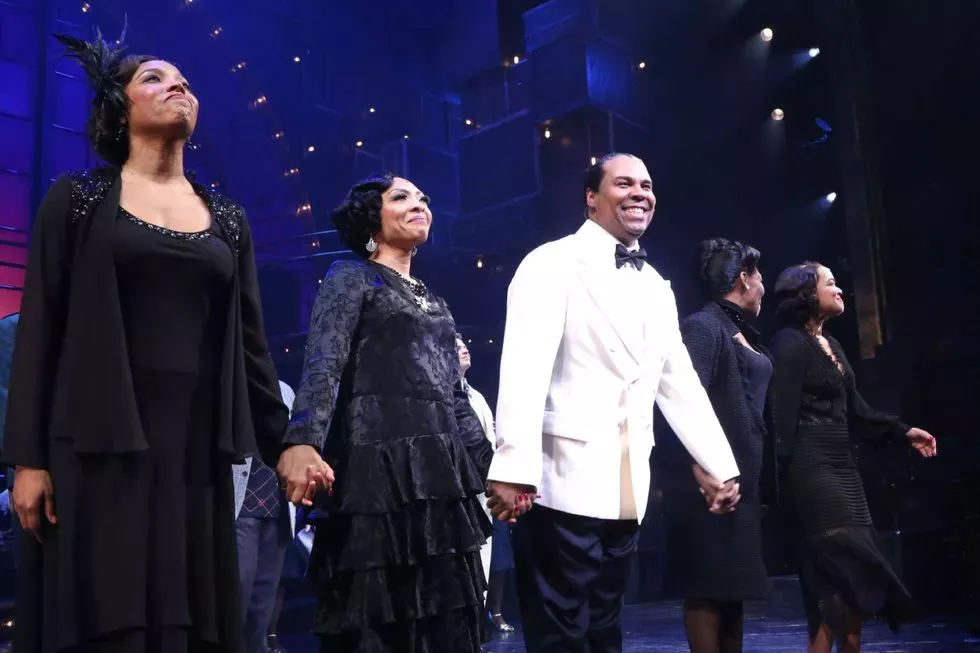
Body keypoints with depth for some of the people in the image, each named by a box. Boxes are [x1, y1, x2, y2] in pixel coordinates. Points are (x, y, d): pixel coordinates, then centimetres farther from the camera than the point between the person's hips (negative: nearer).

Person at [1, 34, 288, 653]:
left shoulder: (228, 218, 13)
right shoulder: (77, 198, 4)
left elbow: (250, 340, 12)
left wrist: (281, 443, 8)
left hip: (198, 444, 3)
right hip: (100, 442, -3)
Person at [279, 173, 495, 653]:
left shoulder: (432, 300, 23)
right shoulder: (352, 277, 3)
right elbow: (323, 362, -14)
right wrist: (302, 441, -30)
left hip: (441, 476, 7)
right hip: (378, 471, -7)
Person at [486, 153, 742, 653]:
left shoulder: (657, 288, 17)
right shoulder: (553, 263, -5)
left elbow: (680, 384, 19)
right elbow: (524, 367, -18)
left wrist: (722, 466, 15)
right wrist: (513, 467, -28)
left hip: (626, 489, 7)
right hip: (562, 482, -7)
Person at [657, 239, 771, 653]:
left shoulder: (740, 331, 19)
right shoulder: (702, 326, -9)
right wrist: (701, 465, -32)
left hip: (742, 475, 10)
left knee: (733, 584, 14)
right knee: (708, 588, -5)